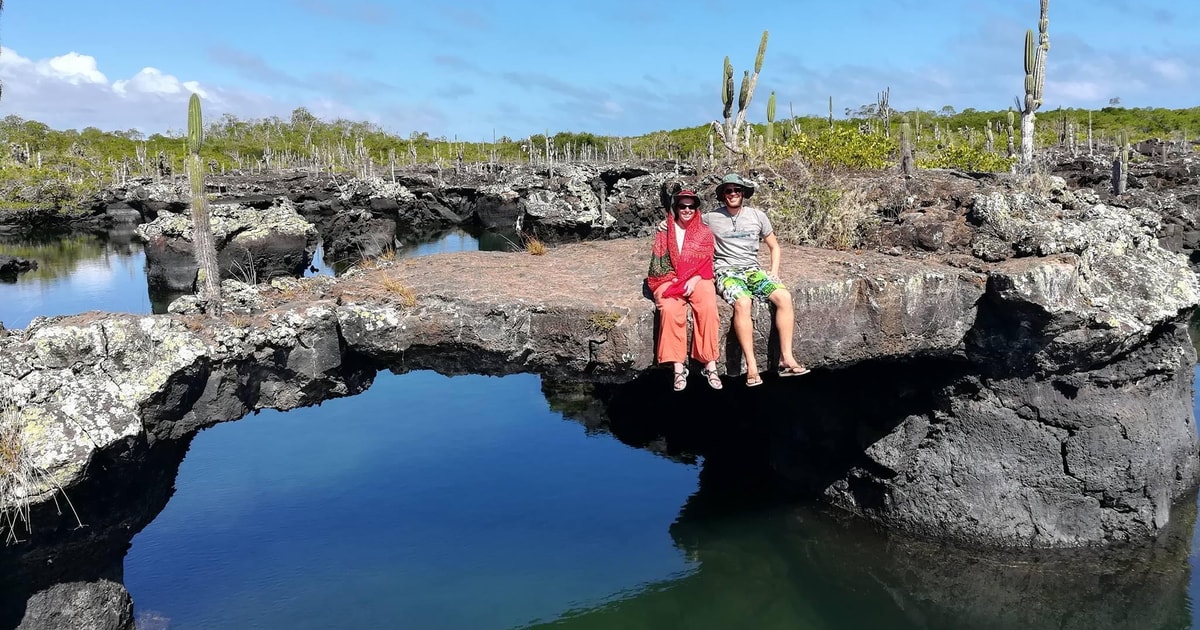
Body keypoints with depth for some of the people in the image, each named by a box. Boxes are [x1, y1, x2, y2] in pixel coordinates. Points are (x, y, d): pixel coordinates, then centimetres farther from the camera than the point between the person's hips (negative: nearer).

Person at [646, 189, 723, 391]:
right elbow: (657, 261, 3)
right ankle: (678, 367, -33)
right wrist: (674, 280, -11)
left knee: (708, 307, -32)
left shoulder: (704, 232, 11)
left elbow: (707, 263, 5)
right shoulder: (664, 231, 9)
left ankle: (710, 365, -28)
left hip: (697, 280, 1)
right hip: (670, 280, -1)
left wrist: (694, 280, -13)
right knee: (670, 309, -34)